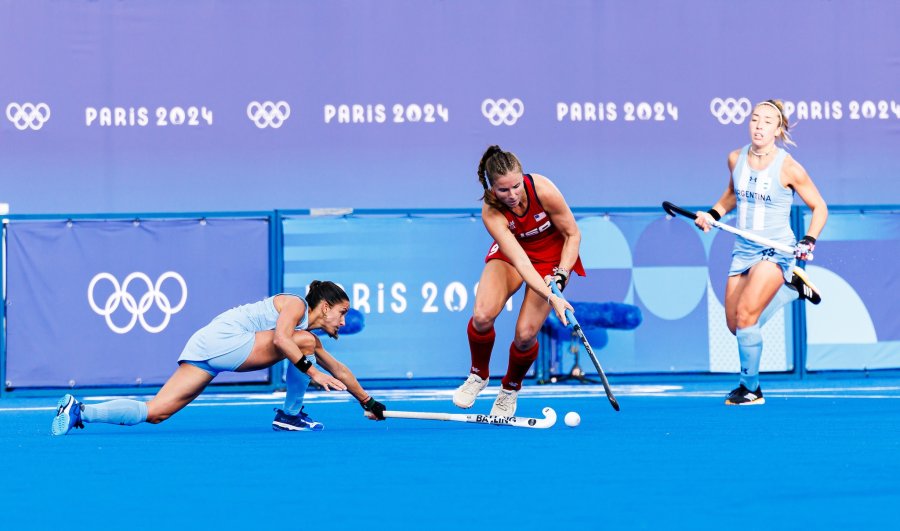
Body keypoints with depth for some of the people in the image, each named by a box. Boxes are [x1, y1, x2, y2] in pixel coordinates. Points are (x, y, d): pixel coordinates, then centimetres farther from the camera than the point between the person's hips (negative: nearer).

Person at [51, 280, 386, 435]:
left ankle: (79, 411, -16)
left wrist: (369, 402, 40)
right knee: (305, 341, -9)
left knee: (155, 413, -5)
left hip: (202, 347, 8)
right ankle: (290, 415, -1)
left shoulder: (308, 332, 27)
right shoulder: (295, 305, -1)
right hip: (223, 341, -8)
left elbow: (337, 370, 35)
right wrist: (310, 371, -23)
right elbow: (281, 338, -22)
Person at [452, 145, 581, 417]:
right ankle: (478, 375, 8)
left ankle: (510, 389, 18)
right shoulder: (491, 211, -29)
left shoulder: (543, 190, -30)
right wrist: (551, 298, -46)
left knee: (525, 334, -14)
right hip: (510, 251, 1)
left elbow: (573, 234, -15)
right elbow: (520, 262, -36)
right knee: (482, 316, -23)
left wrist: (560, 277, -24)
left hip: (552, 256, -1)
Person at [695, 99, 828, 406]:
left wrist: (808, 242, -15)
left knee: (745, 315, -20)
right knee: (735, 325, 7)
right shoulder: (735, 159, 1)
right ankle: (792, 289, 30)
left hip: (776, 251, -6)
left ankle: (751, 388, -3)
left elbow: (819, 207, -2)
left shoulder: (788, 168, -13)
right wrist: (712, 214, 5)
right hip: (743, 251, 6)